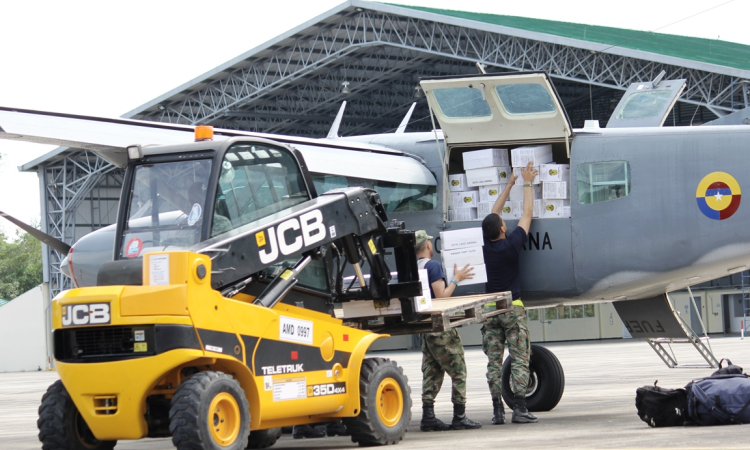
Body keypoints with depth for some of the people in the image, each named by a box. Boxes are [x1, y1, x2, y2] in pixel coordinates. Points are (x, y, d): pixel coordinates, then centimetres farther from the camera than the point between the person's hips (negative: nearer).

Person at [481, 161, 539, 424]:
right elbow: (527, 214, 0)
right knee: (519, 360, -3)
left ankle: (498, 411, 0)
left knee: (494, 362, 3)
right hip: (512, 308, -4)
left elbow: (493, 214, 15)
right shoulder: (511, 245, -11)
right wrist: (527, 183, 11)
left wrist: (509, 185, 22)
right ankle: (519, 409, -9)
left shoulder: (485, 245, 1)